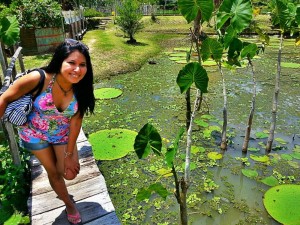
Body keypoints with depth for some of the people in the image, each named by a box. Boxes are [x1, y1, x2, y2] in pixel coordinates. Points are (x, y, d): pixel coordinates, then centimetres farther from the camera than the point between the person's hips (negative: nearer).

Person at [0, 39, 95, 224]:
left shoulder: (81, 89, -24)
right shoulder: (38, 79, -33)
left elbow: (76, 121, -15)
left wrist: (69, 154, -9)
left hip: (63, 135, 2)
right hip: (35, 135, -2)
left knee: (70, 174, 7)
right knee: (53, 172, 13)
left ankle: (55, 158, 45)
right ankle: (69, 204, 41)